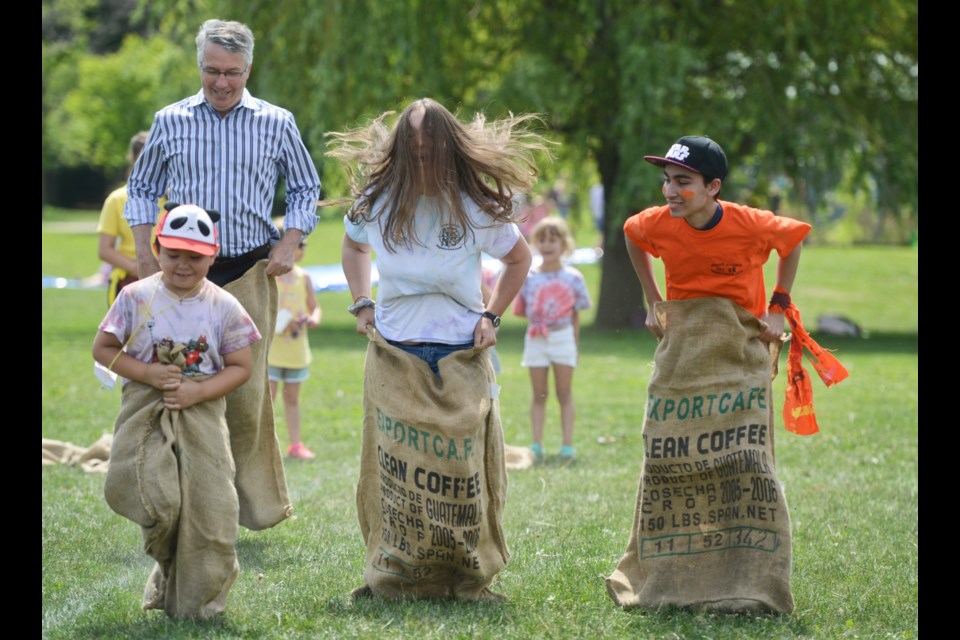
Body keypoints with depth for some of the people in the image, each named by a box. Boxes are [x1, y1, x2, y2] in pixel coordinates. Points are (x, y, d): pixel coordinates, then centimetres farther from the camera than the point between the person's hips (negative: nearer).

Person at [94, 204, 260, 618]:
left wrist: (197, 391, -13)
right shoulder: (136, 297, -1)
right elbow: (103, 349, 3)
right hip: (145, 411, -1)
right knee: (145, 492, -18)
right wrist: (147, 372, -12)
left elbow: (241, 366, 2)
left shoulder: (223, 307, 0)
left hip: (202, 412, 1)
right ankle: (167, 565, 15)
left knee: (206, 503, -4)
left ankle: (194, 599, 15)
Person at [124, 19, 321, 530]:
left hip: (250, 273, -1)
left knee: (247, 389, -6)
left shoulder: (276, 124, 5)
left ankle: (256, 502, 4)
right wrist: (144, 251, 5)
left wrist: (288, 245, 1)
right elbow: (142, 188, 17)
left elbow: (306, 189, 15)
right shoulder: (170, 122, 6)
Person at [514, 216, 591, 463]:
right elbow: (520, 311, 4)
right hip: (536, 339, 1)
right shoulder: (529, 278, 1)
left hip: (563, 338, -1)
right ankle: (537, 445, 7)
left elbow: (576, 315, 3)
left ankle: (567, 444, 4)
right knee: (539, 394, 5)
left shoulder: (572, 278, -1)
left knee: (564, 394, 3)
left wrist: (576, 345, 2)